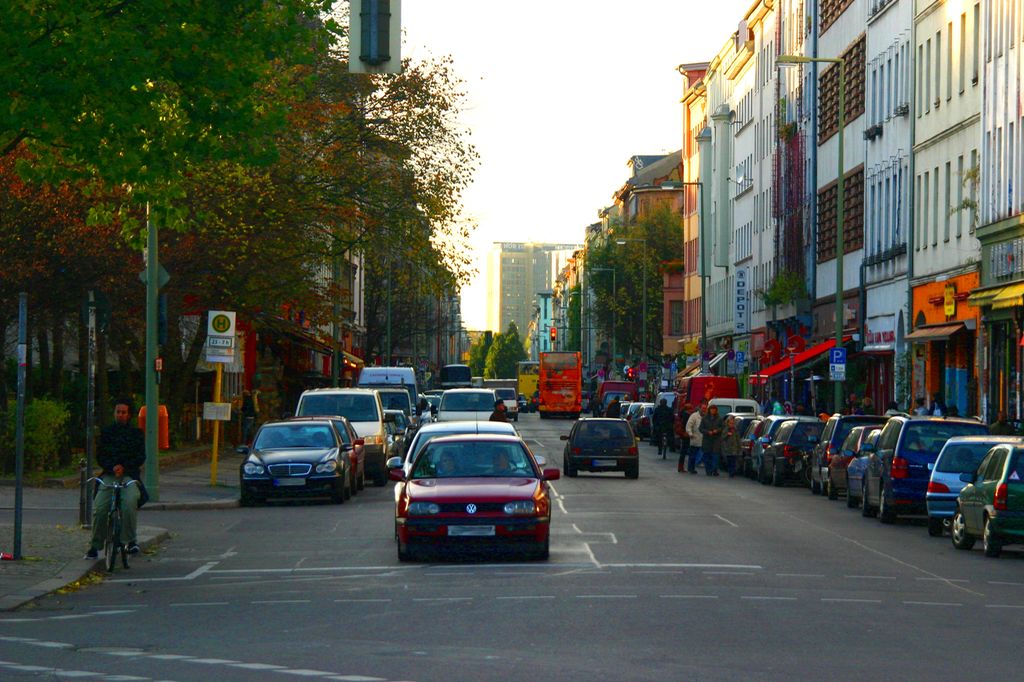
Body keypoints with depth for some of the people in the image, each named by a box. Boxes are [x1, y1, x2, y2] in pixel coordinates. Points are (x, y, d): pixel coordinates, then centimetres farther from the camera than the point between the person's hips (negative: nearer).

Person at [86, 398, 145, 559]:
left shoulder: (137, 433, 12)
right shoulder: (106, 432, 14)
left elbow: (141, 457, 5)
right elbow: (100, 456, 7)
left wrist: (124, 467, -11)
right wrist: (112, 467, -12)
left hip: (130, 474, -1)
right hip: (109, 474, 1)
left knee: (129, 503, -30)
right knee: (99, 508, -19)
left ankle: (130, 539, -16)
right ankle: (95, 545, -8)